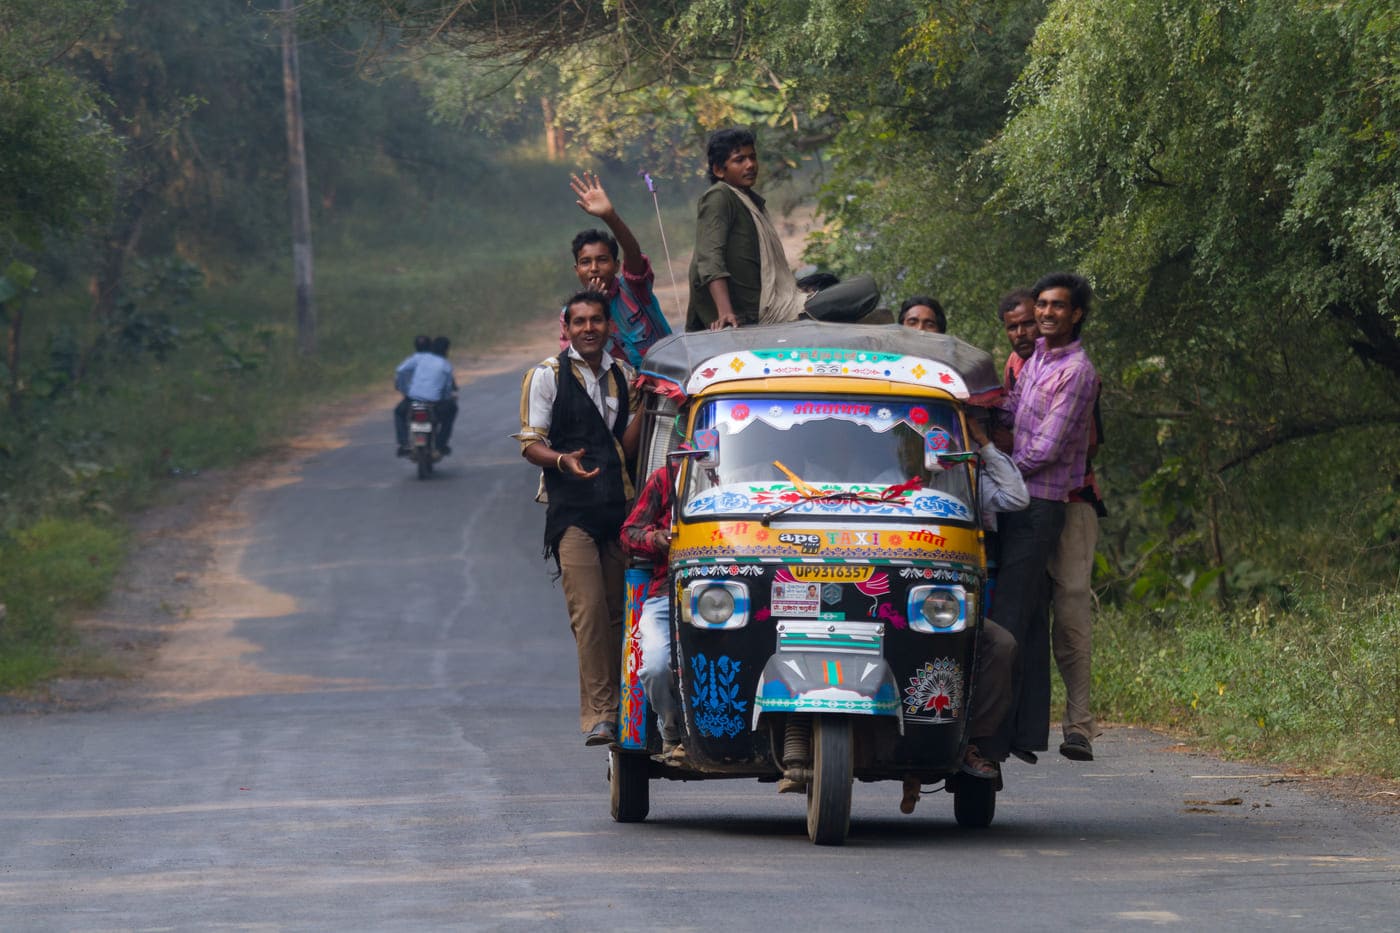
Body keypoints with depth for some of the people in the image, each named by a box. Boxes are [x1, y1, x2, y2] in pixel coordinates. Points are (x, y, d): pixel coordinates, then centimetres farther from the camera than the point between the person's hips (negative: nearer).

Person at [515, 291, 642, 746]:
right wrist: (562, 461, -21)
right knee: (590, 612, -14)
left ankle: (614, 710, 11)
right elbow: (530, 444, -1)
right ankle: (598, 714, -16)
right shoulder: (547, 376, 2)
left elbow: (626, 447, 13)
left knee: (617, 613, 4)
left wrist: (643, 406, -2)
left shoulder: (622, 376, 16)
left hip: (618, 507, 5)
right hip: (572, 510, -5)